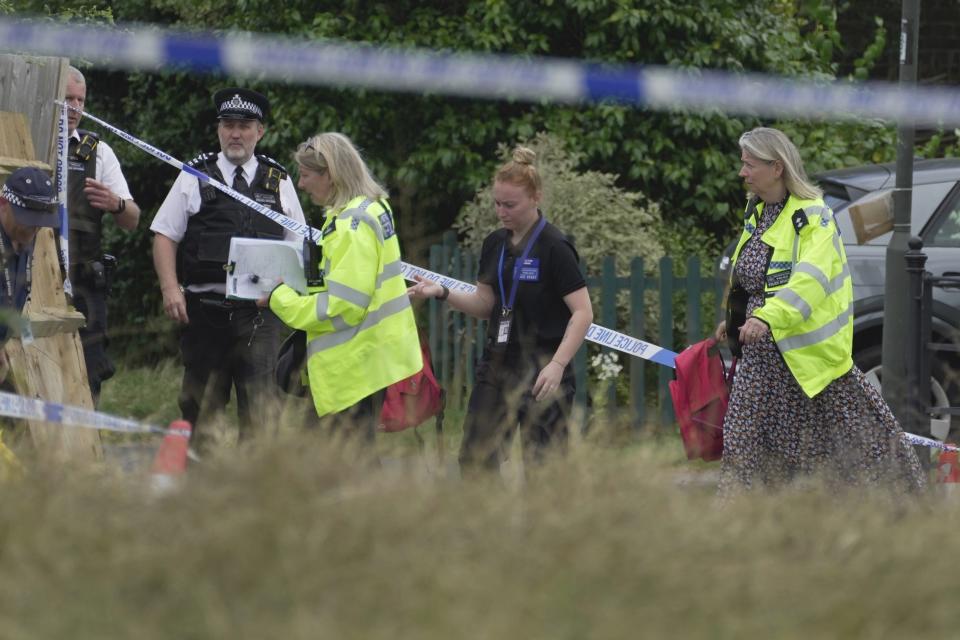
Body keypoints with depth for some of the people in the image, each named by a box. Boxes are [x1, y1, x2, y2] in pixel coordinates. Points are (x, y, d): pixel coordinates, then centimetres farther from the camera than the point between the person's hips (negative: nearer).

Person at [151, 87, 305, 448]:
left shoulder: (279, 183, 12)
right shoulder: (194, 178, 7)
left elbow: (298, 248, 16)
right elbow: (165, 236, 5)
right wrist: (170, 287, -7)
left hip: (259, 310, 0)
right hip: (205, 307, 0)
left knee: (258, 404, -6)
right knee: (200, 403, 3)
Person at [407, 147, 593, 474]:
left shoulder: (554, 248, -13)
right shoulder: (495, 244, 8)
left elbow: (583, 312, -15)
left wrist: (558, 364, -24)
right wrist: (442, 293, -1)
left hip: (541, 374, -7)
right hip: (498, 367, 7)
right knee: (474, 459, 4)